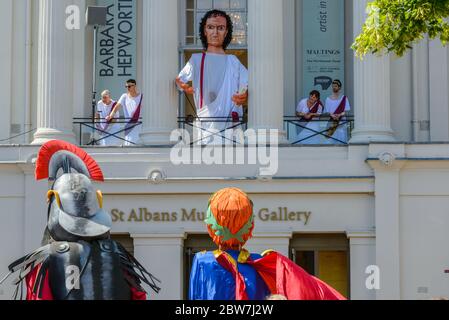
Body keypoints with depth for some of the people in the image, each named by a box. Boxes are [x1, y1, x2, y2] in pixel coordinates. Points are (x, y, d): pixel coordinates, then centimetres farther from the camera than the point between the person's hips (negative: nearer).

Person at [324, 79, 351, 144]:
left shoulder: (344, 98, 6)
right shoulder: (328, 99, 11)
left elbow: (346, 111, -1)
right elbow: (326, 112, 6)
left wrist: (339, 115, -19)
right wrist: (332, 115, -15)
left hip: (341, 123, -1)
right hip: (331, 123, 1)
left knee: (341, 140, -7)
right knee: (331, 141, -6)